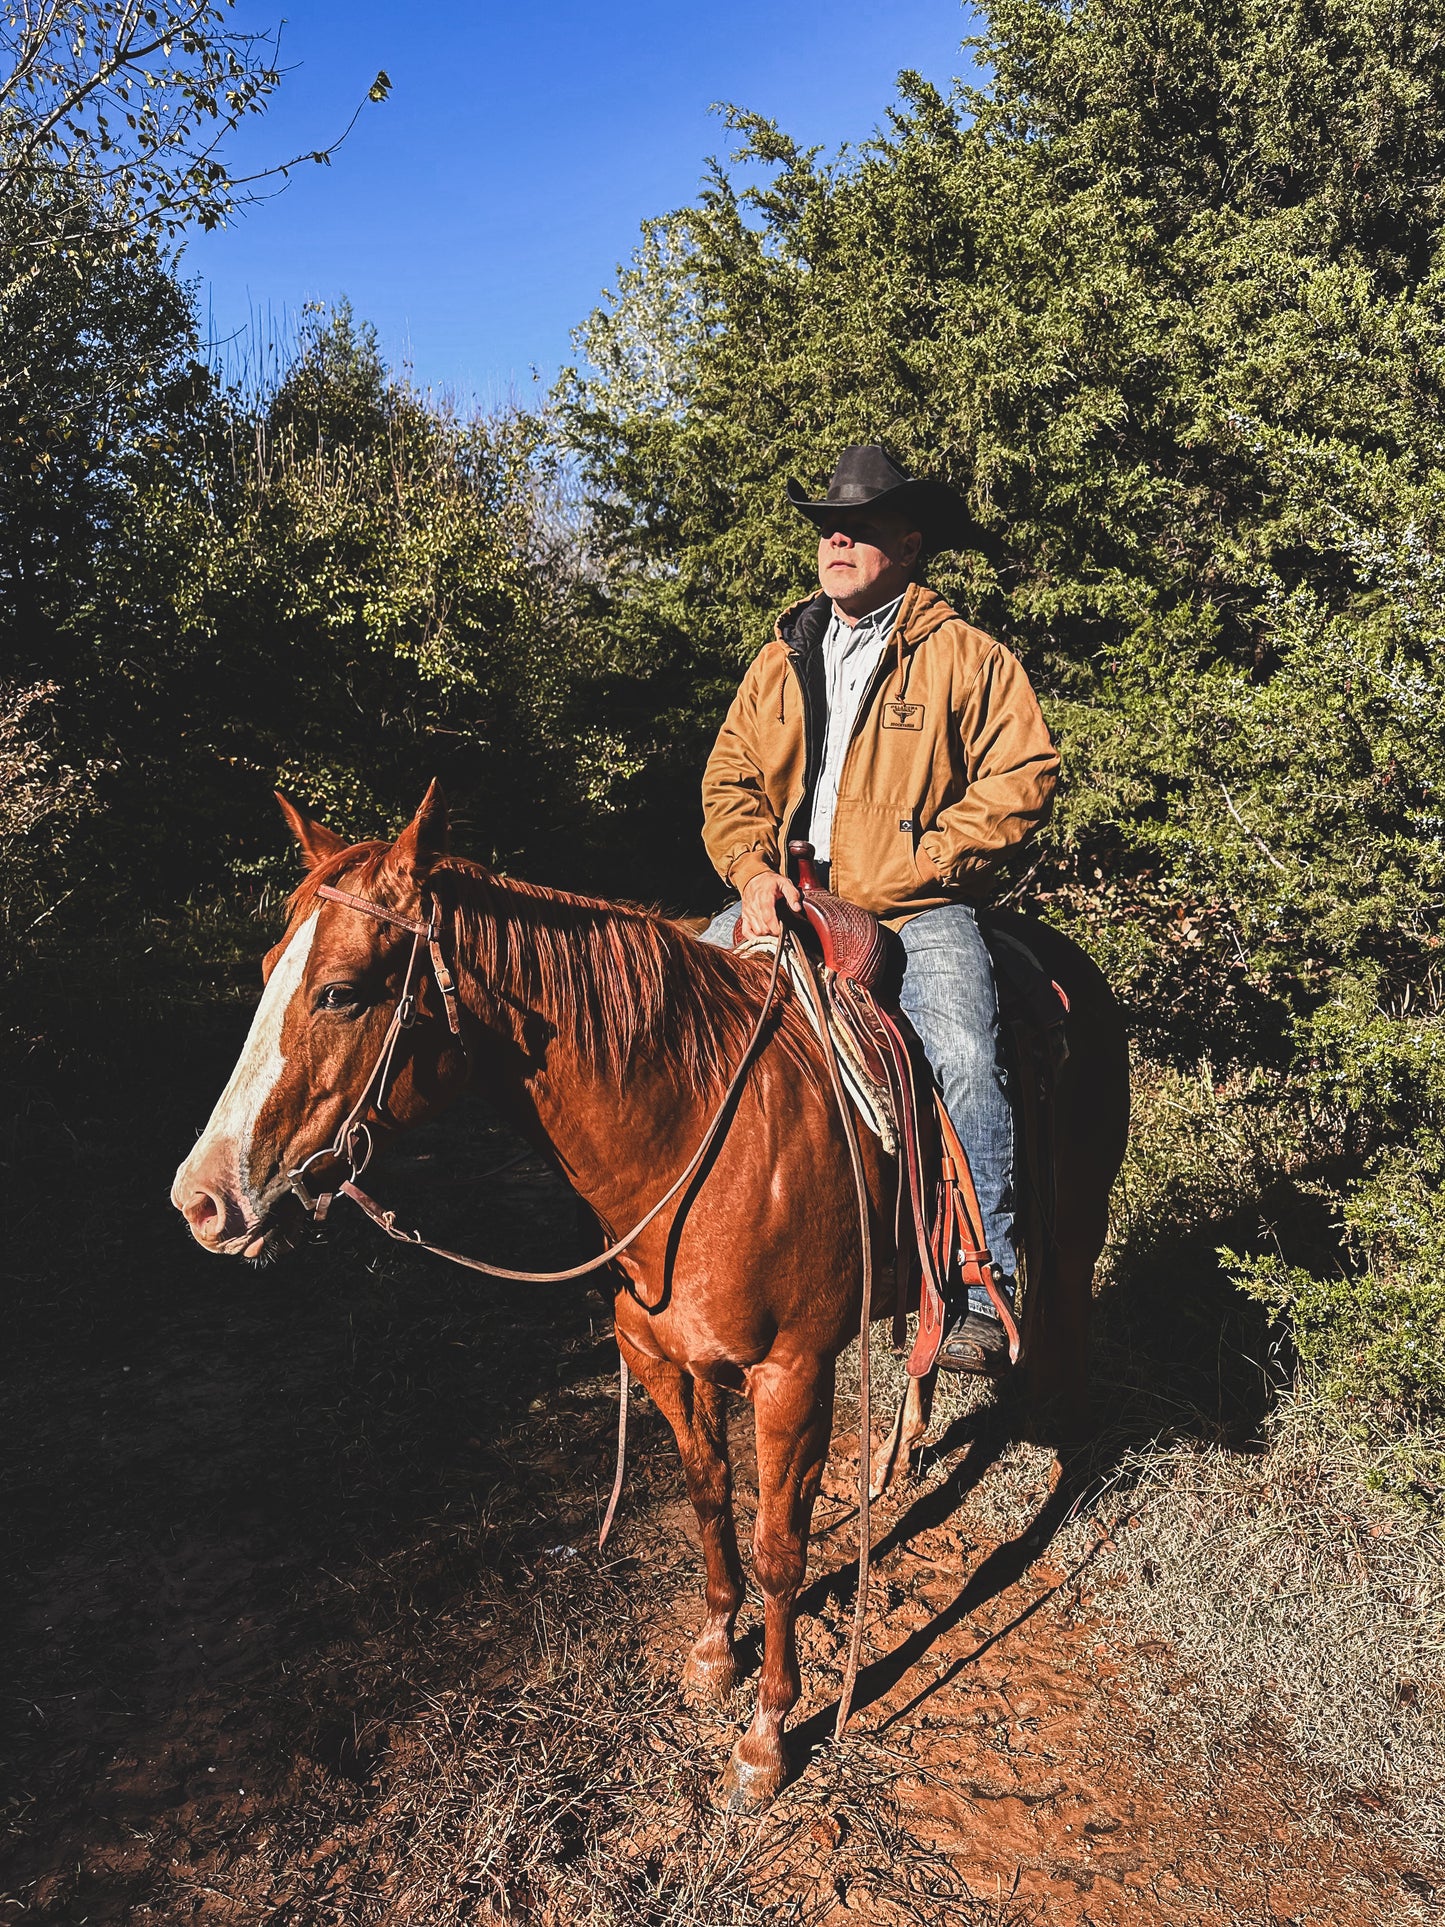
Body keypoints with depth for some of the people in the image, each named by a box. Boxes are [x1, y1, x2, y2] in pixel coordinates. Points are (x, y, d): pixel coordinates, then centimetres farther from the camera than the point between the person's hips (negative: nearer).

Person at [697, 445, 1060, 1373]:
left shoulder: (966, 657, 2)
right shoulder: (781, 660, 15)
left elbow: (1024, 774, -6)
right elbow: (730, 779, 14)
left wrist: (914, 867, -14)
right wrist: (755, 868, -6)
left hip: (919, 911, -5)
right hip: (787, 900, 5)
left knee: (966, 1058, -27)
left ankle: (983, 1293, -15)